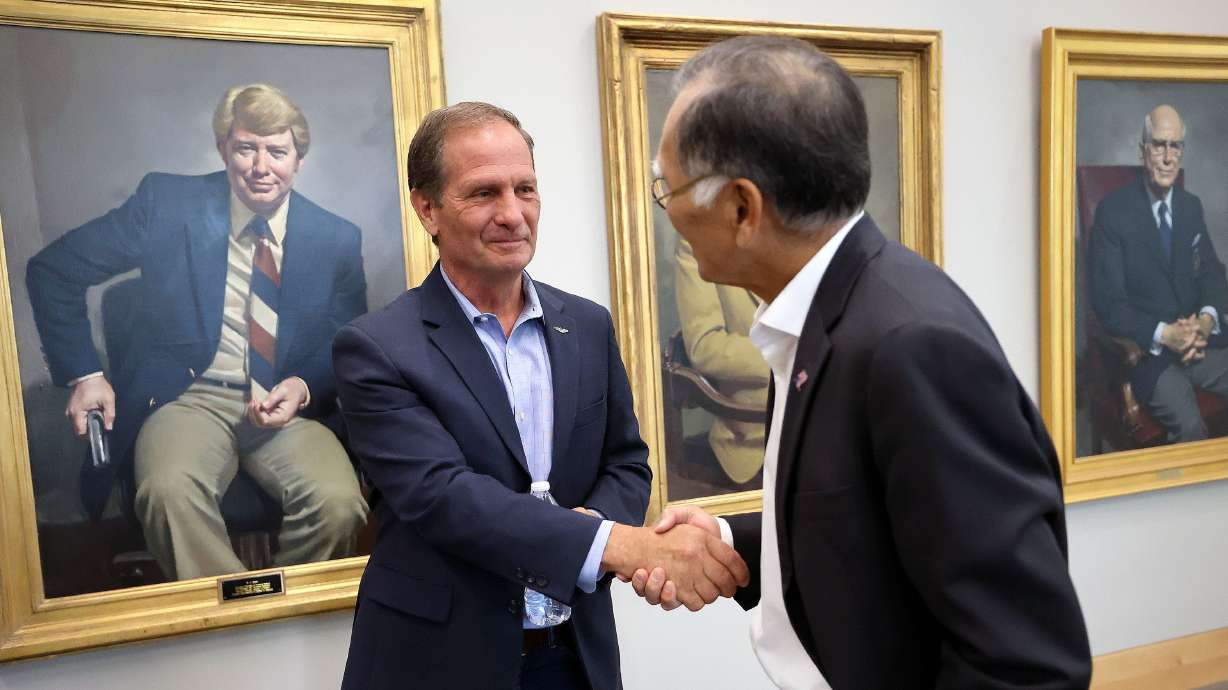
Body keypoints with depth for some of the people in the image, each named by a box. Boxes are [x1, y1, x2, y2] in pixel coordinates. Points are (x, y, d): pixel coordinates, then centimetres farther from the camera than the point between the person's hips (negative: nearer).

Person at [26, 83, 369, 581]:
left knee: (338, 501, -28)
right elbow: (51, 270, 6)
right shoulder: (167, 202, 1)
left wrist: (304, 388, -10)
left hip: (290, 407, 1)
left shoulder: (338, 240, 4)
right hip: (188, 398, 0)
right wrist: (84, 374, -1)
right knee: (168, 488, -34)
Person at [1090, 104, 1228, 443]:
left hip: (1199, 340, 6)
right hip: (1145, 349, -5)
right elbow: (1108, 300, -10)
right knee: (1189, 425, -29)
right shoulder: (1112, 211, -7)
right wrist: (1163, 334, -21)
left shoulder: (1192, 206, 13)